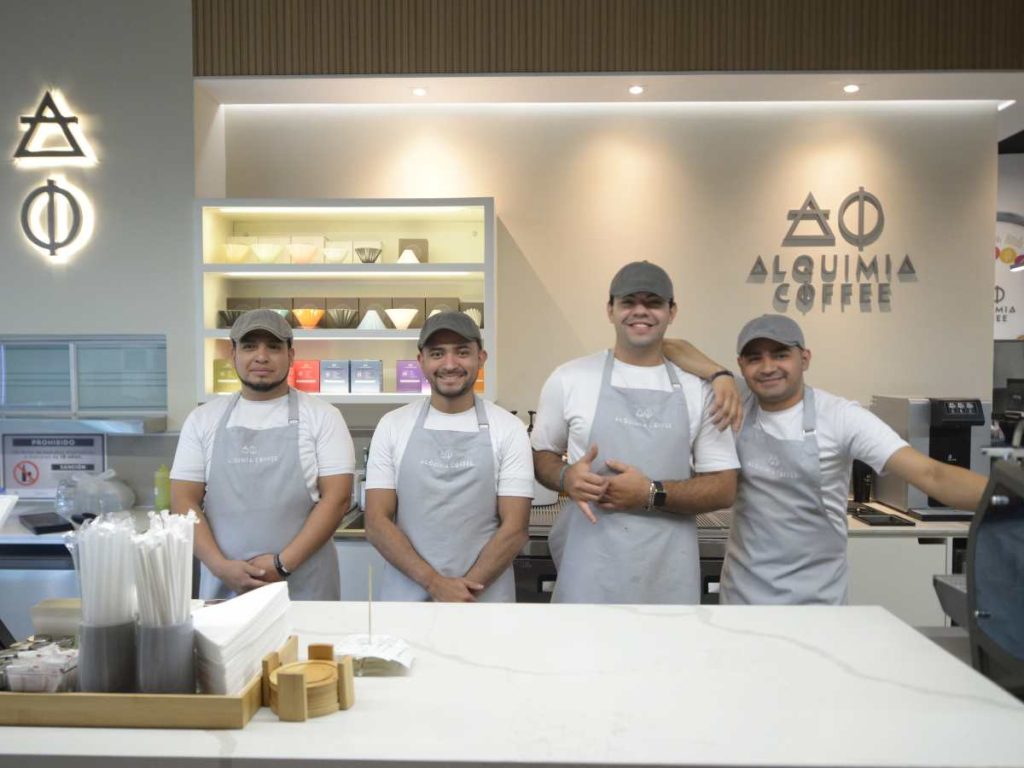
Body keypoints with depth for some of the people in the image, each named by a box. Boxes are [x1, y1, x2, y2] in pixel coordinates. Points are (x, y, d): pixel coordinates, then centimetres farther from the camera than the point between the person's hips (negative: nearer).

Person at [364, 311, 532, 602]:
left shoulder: (509, 429, -4)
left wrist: (463, 591, -15)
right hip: (405, 595, 1)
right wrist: (435, 583, -15)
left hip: (485, 598, -1)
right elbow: (377, 522, -4)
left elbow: (514, 528, -7)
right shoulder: (392, 426, -1)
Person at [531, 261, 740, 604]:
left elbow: (723, 489, 3)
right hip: (592, 569, -1)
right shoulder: (569, 379, 1)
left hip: (669, 574, 2)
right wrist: (566, 477, -11)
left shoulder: (698, 390, 3)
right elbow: (540, 454, 11)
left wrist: (652, 494, -13)